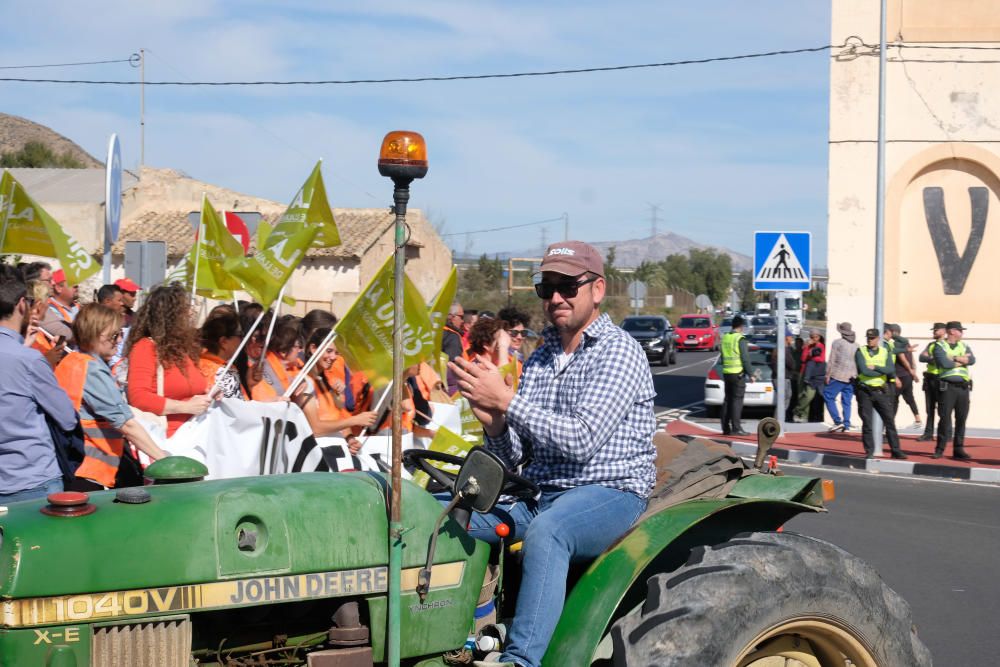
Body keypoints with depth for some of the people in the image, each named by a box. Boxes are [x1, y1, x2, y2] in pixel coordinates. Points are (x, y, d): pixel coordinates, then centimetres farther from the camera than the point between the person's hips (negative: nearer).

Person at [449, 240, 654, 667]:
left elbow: (581, 440, -21)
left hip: (609, 492, -7)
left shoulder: (618, 352, -7)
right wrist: (493, 423, -10)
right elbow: (514, 458, 12)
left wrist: (506, 399, -22)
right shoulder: (539, 360, 14)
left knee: (545, 530, -39)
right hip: (538, 491, 7)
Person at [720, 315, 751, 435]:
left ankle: (726, 428, 12)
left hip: (726, 372, 7)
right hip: (738, 373, -7)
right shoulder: (740, 339, -12)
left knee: (727, 400, 11)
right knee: (737, 400, -5)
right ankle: (736, 428, -8)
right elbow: (745, 358, -14)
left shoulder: (725, 337, 10)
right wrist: (750, 373, -8)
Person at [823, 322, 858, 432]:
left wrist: (827, 375, -5)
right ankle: (846, 425, 5)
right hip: (852, 377, 6)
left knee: (828, 396, 0)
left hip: (838, 376, -5)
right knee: (847, 401, 9)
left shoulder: (837, 343, -4)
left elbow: (831, 360, -7)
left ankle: (838, 422, -10)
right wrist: (856, 376, 20)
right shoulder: (857, 345, 12)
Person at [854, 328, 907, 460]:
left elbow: (891, 370, -9)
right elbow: (864, 370, -16)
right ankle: (869, 452, 7)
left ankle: (896, 451, 8)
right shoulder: (860, 352, -1)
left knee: (889, 421, 2)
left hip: (880, 391, 2)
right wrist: (883, 371, -9)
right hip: (865, 391, -2)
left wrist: (875, 367, -16)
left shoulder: (885, 352, 7)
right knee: (867, 422, 0)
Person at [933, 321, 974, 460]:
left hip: (963, 387, 5)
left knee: (961, 419, 4)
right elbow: (945, 363, -17)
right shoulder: (939, 346, 0)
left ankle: (958, 449, 9)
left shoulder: (964, 346, 16)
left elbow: (972, 360, -2)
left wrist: (954, 358, -11)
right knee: (945, 418, -5)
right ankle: (940, 449, 1)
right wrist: (963, 360, -4)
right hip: (947, 386, -5)